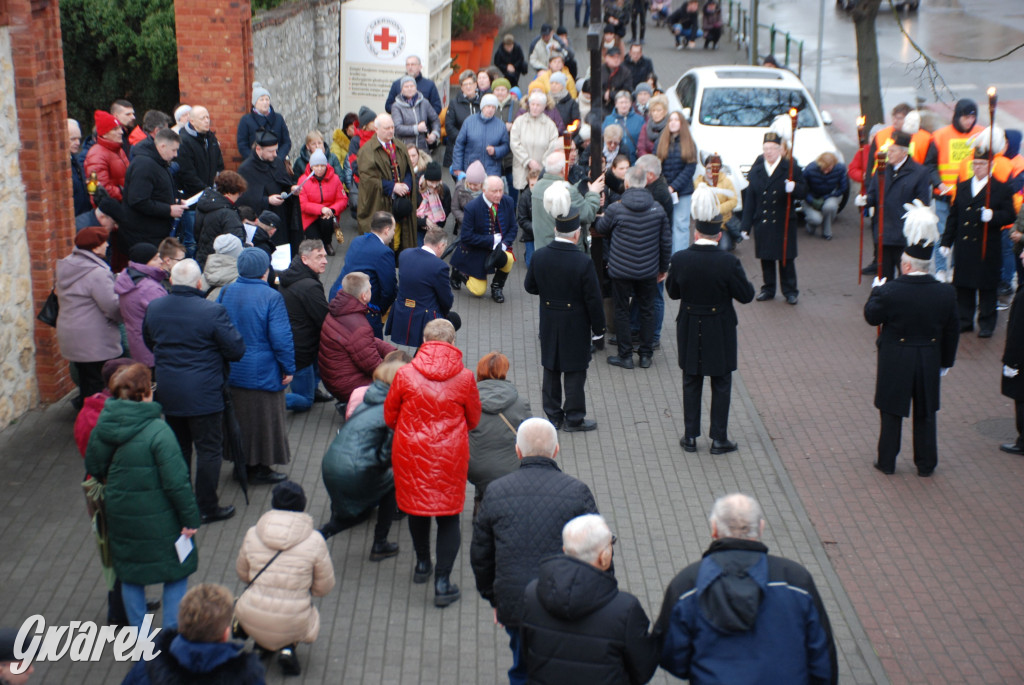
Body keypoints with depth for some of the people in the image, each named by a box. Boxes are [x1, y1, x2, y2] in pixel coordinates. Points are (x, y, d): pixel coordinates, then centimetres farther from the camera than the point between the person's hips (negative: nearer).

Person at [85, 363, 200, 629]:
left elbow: (93, 468, 8)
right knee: (175, 573, 13)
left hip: (119, 515, 6)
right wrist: (190, 518, -12)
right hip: (158, 518, -5)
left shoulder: (103, 425, -5)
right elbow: (176, 482, -22)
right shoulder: (157, 431, -23)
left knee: (129, 576, 20)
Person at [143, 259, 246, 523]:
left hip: (167, 392, 6)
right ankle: (206, 508, 11)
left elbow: (149, 342, 16)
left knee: (177, 448, 19)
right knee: (209, 450, 6)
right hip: (203, 395, -6)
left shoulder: (154, 308, -1)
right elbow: (236, 350, -14)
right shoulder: (212, 312, -19)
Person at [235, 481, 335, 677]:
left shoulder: (252, 534, -4)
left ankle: (261, 642, 17)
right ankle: (288, 648, 6)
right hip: (293, 624, -2)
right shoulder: (315, 541, -10)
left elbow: (242, 574, 12)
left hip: (251, 622, 3)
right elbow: (324, 587, 0)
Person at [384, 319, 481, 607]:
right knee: (448, 515, 9)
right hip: (450, 455, -1)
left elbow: (389, 416, 3)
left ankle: (422, 564, 38)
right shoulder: (464, 377, -8)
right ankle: (443, 582, 5)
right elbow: (473, 420, 6)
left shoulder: (405, 374, -9)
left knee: (417, 509, 21)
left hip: (411, 453, 1)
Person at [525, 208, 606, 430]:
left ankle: (553, 415, 26)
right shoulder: (583, 262, -22)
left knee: (551, 370, 16)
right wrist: (598, 327, -3)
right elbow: (593, 299, -15)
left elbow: (530, 287, 4)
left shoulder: (539, 256, -10)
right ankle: (574, 418, 17)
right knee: (575, 372, 8)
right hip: (576, 326, -4)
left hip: (549, 323, 4)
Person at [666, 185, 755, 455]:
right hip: (720, 331, -2)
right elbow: (746, 295, -11)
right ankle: (719, 439, 16)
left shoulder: (679, 259, -12)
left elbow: (672, 292, 0)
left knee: (691, 383, 15)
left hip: (690, 330, 2)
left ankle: (690, 437, 21)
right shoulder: (728, 263, -20)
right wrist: (741, 280, 7)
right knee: (721, 384, 11)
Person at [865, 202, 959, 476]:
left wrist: (876, 291, 10)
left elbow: (872, 316, -6)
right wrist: (946, 361, 14)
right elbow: (952, 332, 0)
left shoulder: (890, 292, -22)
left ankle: (887, 462, 22)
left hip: (895, 362, -2)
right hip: (929, 362, 3)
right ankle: (926, 464, 25)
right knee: (925, 415, 15)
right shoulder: (946, 293, -10)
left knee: (892, 413, 12)